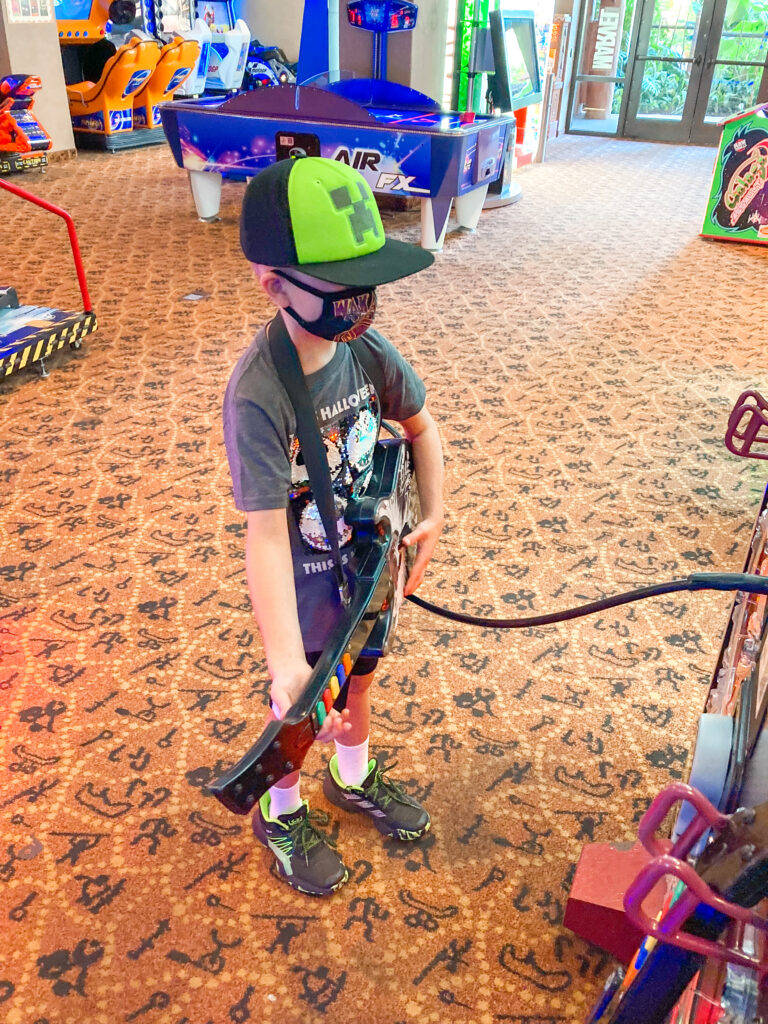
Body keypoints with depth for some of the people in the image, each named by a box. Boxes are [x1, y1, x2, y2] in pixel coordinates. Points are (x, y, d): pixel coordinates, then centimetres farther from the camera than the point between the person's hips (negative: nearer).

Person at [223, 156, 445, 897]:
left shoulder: (367, 348, -14)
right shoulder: (258, 393, -32)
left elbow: (420, 424, 5)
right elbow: (266, 532, -35)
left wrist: (432, 516, 0)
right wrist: (286, 661, -40)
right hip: (304, 592, -5)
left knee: (357, 682, 28)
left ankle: (355, 779, 58)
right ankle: (281, 815, 49)